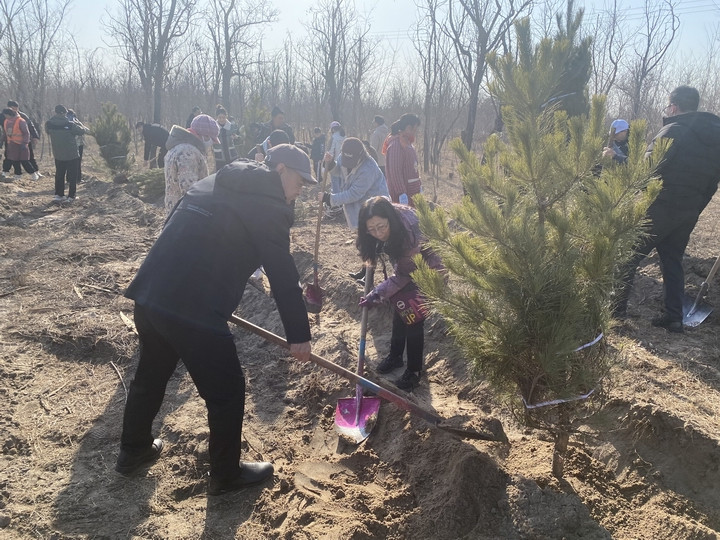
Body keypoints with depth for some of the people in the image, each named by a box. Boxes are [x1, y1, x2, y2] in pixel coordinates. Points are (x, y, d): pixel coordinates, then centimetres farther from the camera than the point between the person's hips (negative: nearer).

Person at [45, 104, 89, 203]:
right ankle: (71, 196, 9)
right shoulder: (70, 125, -20)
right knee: (73, 176, 7)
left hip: (58, 155, 4)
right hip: (72, 155, -4)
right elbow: (82, 131, -7)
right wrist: (86, 129, 15)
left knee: (59, 175, 17)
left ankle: (59, 195, 18)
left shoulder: (49, 124, -8)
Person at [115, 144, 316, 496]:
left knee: (150, 375, 27)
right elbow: (283, 275, -6)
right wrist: (298, 335, 1)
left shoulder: (217, 183, 20)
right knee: (227, 391, 9)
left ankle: (133, 451, 46)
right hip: (193, 308, -9)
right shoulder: (268, 204, -5)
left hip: (149, 292, 9)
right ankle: (226, 476, 25)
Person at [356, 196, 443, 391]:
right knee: (399, 312, 16)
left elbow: (404, 275, -31)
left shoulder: (410, 234, -42)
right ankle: (396, 355, 35)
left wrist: (377, 294, -33)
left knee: (413, 319, -6)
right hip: (406, 267, 7)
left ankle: (415, 370, 10)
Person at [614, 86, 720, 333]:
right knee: (673, 260, 15)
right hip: (689, 213, 7)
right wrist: (696, 206, 18)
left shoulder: (674, 131, -11)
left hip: (661, 208, -7)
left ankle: (617, 306, 5)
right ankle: (674, 316, 13)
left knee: (629, 255, 3)